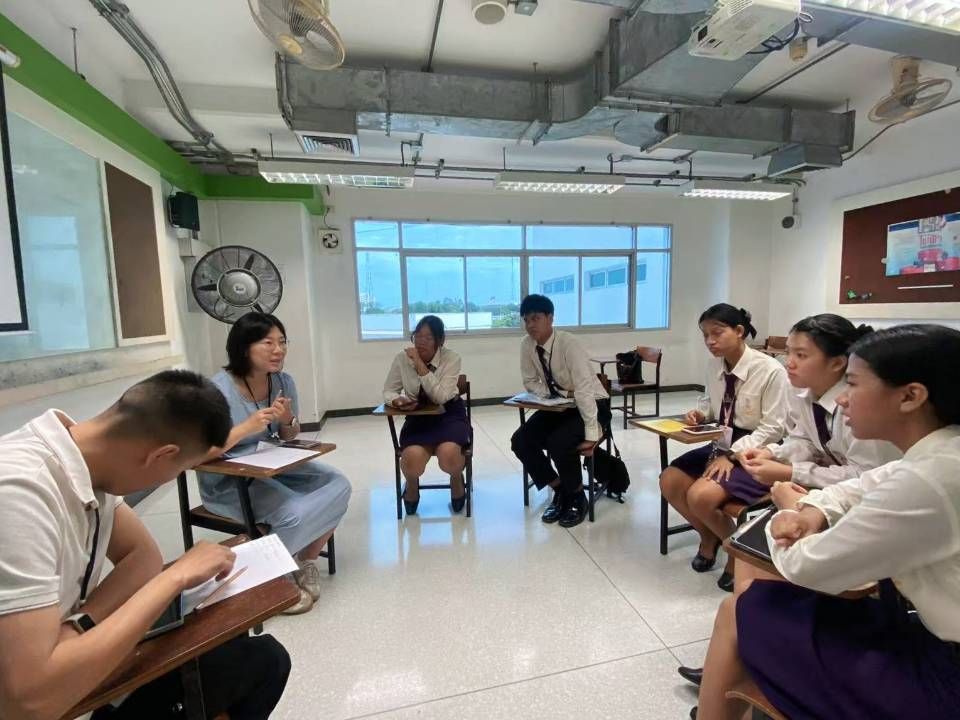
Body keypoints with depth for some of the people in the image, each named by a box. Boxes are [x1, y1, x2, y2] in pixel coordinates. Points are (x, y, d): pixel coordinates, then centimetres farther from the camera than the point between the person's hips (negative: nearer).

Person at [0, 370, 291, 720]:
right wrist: (176, 577, -28)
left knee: (266, 658, 7)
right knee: (260, 661, -11)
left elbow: (145, 557, 1)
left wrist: (79, 627, -17)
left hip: (73, 677, 7)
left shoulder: (89, 465, -6)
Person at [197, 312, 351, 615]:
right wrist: (247, 427, -31)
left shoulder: (283, 381, -2)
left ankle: (304, 562, 6)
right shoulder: (219, 389, -19)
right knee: (295, 513, -27)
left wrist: (287, 421, -14)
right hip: (228, 481, -6)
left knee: (338, 485, -12)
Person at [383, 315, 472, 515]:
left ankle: (456, 480, 8)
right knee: (413, 458, -30)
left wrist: (420, 364, -28)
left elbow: (440, 397, -24)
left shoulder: (451, 358, -13)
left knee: (449, 454, -33)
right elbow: (388, 391, 4)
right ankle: (412, 484, 11)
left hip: (449, 414, -1)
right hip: (418, 417, 2)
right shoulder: (402, 358, -6)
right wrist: (397, 400, -20)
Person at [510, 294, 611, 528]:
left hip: (591, 405, -6)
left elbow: (584, 390, -29)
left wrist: (591, 434, -31)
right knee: (520, 441, -12)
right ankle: (559, 490, 8)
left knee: (559, 443, -31)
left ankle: (577, 497, -1)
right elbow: (530, 381, 3)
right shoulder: (527, 345, -8)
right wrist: (553, 395, -17)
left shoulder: (568, 344, -26)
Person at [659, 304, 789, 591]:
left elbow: (773, 428, -16)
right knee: (669, 482, -10)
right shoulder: (714, 365, 1)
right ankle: (709, 536, 17)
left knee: (700, 496, -26)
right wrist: (702, 415, -8)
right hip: (720, 446, 7)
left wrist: (732, 456, -22)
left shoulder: (771, 370, -18)